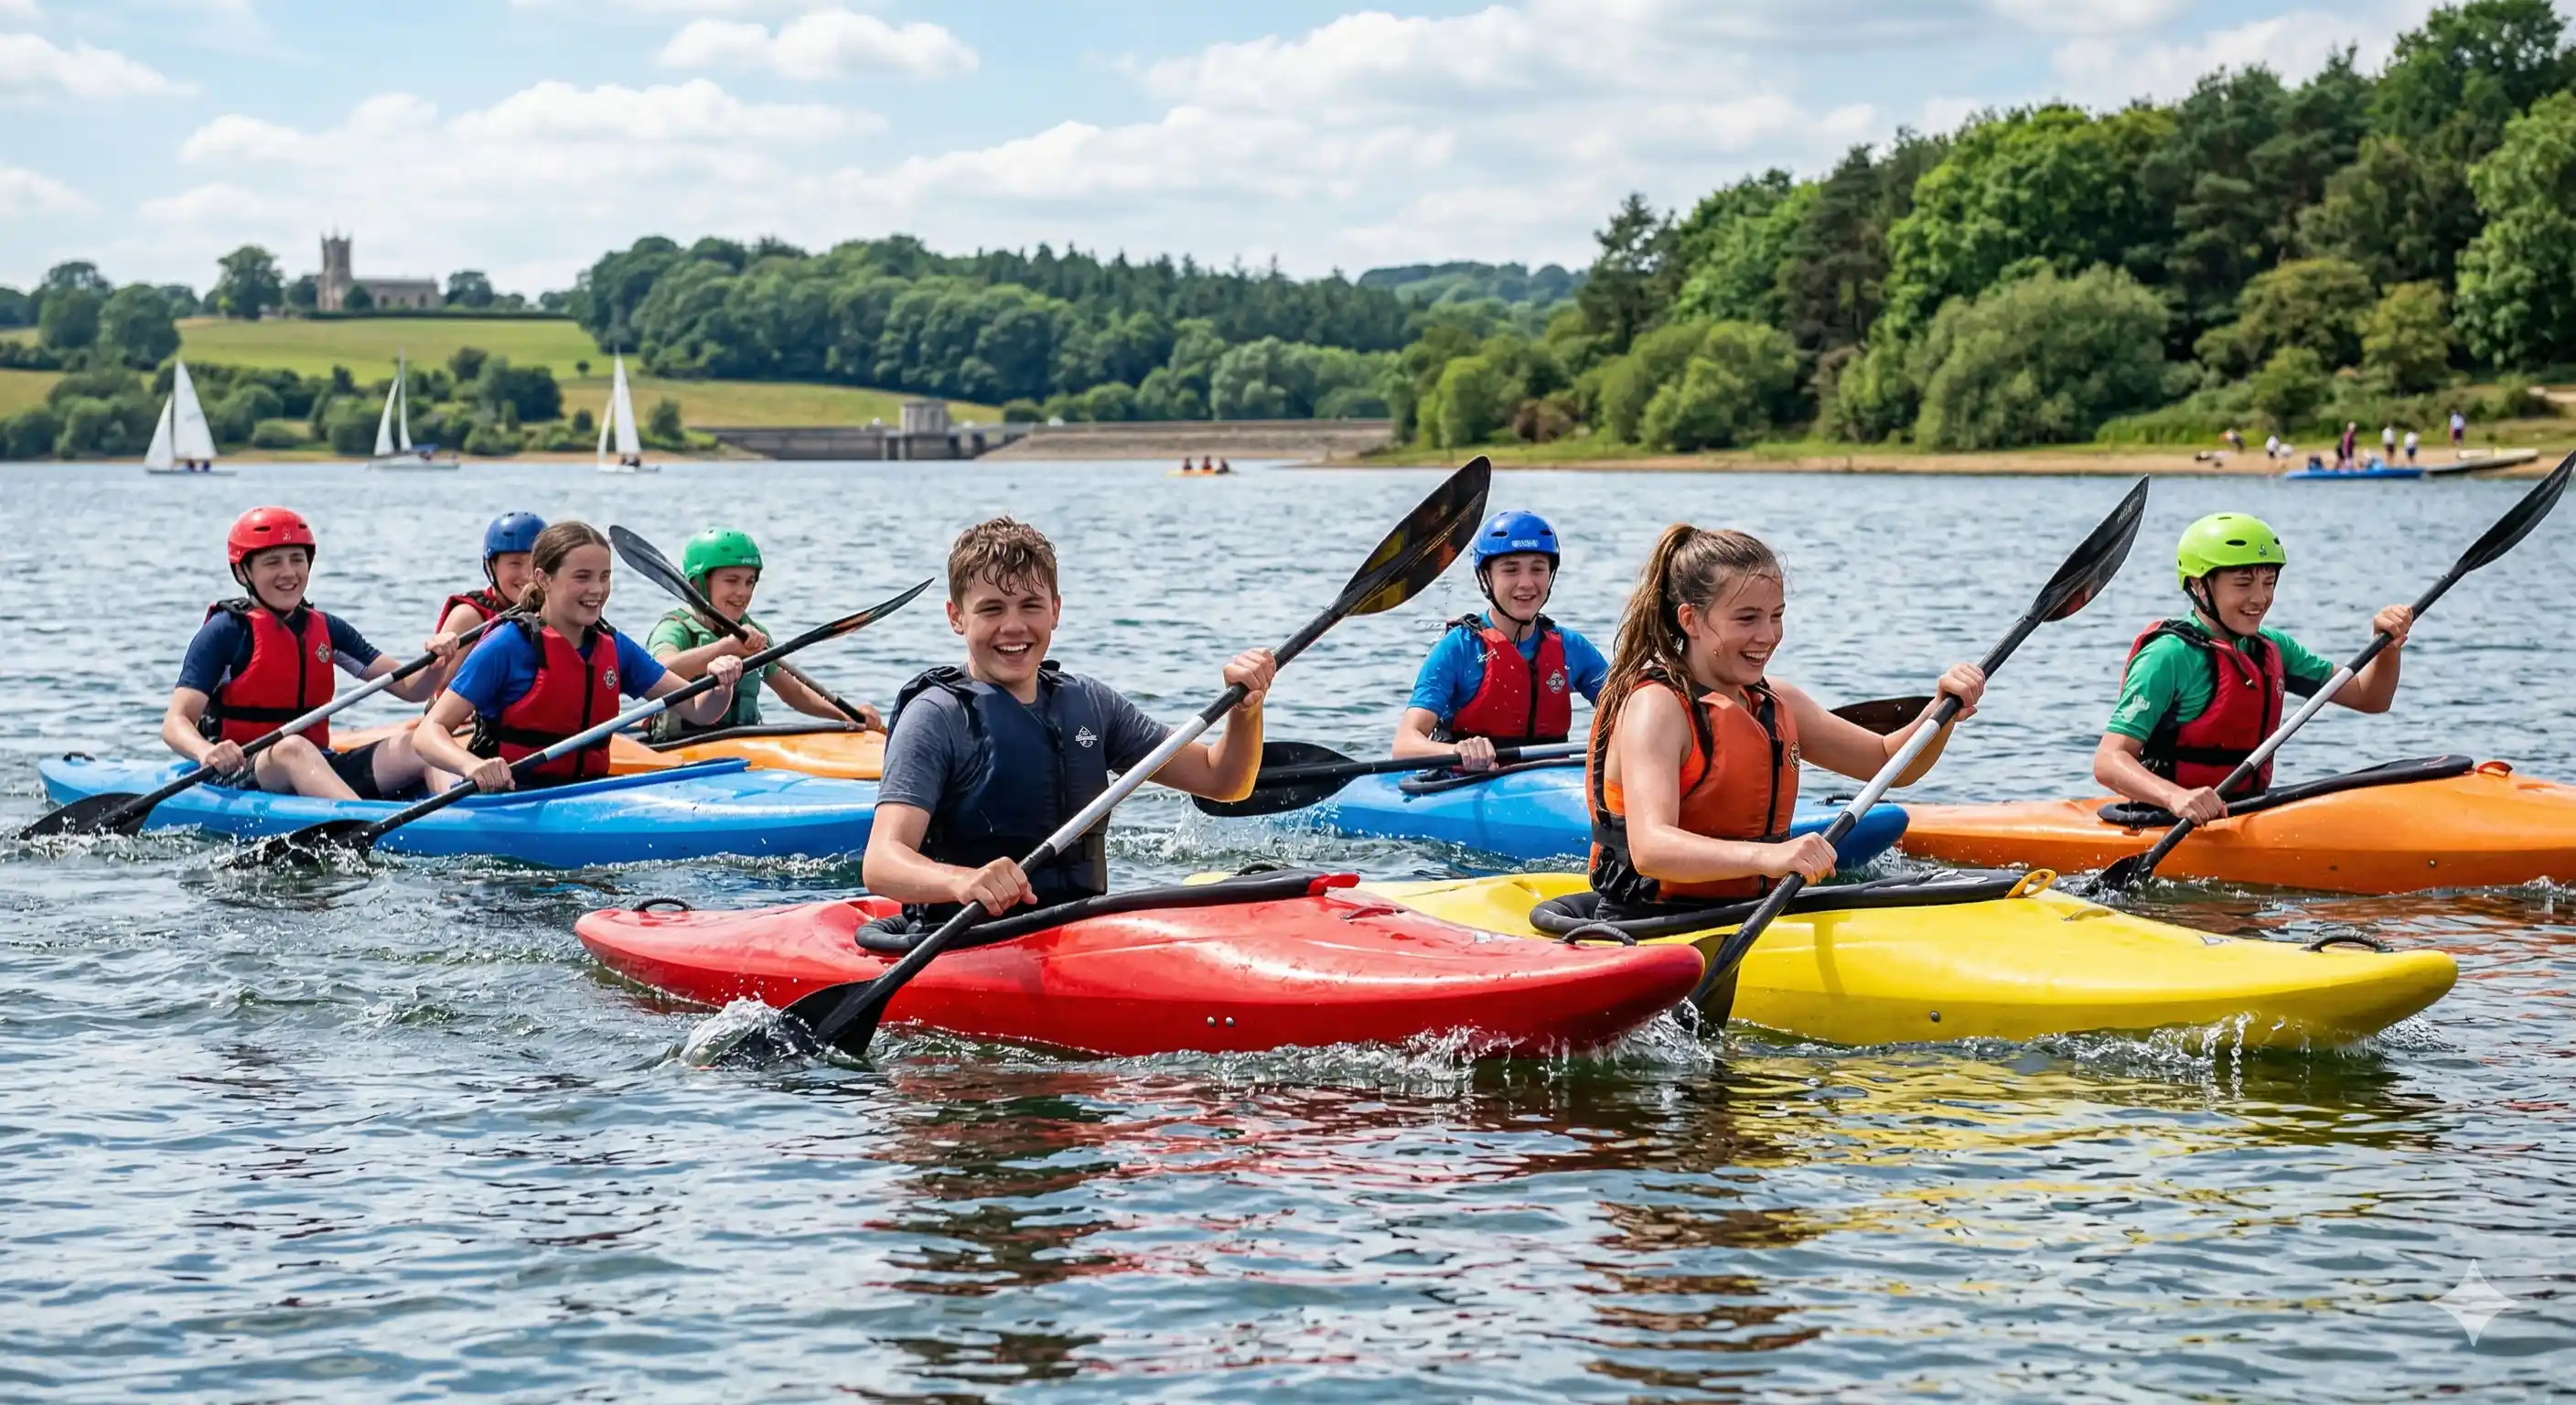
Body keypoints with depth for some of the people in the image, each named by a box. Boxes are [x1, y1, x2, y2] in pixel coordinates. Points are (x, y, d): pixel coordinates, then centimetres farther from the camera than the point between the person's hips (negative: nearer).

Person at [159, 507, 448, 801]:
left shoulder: (327, 630, 14)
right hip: (238, 778, -6)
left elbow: (409, 687, 12)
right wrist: (206, 752, -35)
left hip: (318, 770, 6)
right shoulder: (226, 631, -2)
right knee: (294, 748, -38)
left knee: (413, 749, -18)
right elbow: (175, 722, -12)